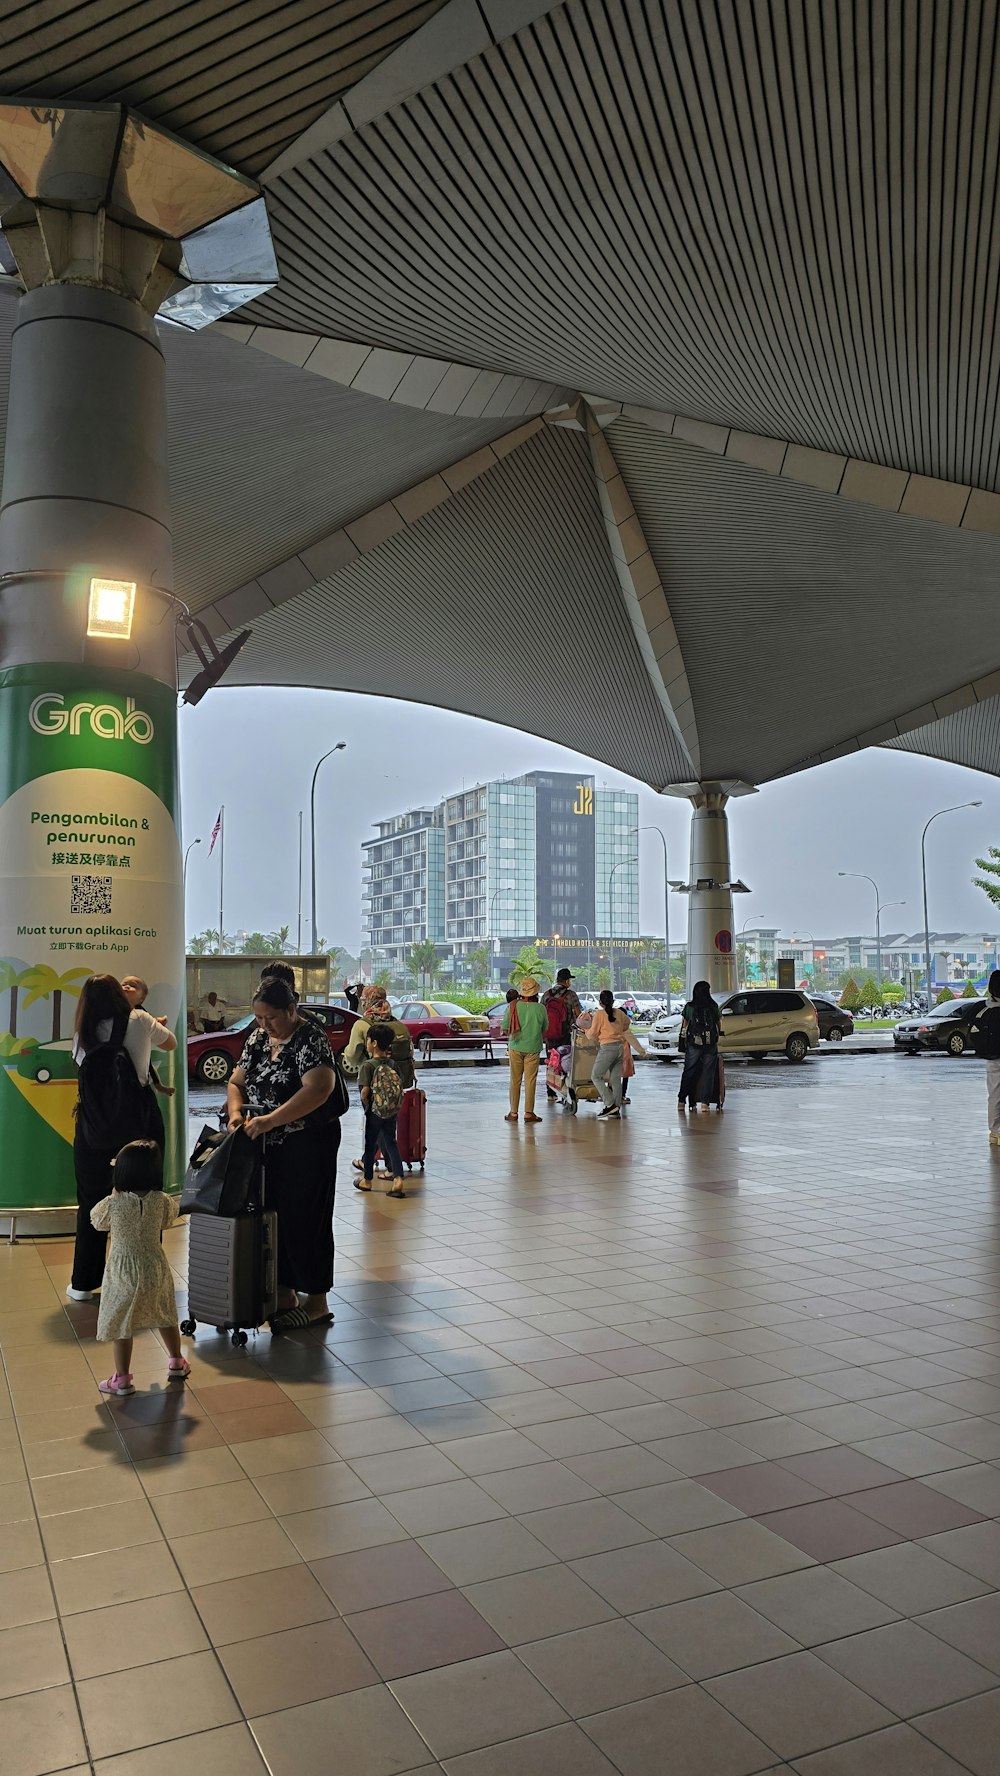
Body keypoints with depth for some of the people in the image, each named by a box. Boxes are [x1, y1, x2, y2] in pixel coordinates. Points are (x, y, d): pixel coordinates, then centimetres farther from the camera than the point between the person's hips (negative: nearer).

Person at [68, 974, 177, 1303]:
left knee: (92, 1200, 13)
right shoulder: (139, 1020, -4)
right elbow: (171, 1044, 11)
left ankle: (84, 1282, 19)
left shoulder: (83, 1034, 0)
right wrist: (157, 1028, 33)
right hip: (140, 1117, -1)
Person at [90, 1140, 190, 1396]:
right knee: (165, 1317, 22)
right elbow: (170, 1218, 8)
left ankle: (122, 1379, 17)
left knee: (121, 1325, 10)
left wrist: (115, 1194, 8)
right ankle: (176, 1363, 38)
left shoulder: (113, 1204, -20)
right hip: (155, 1269, 3)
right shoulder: (161, 1201, -13)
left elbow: (97, 1221, 1)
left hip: (124, 1272, -3)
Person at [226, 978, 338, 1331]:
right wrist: (236, 1111, -9)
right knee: (274, 1216, 12)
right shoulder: (257, 1038, 8)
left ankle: (316, 1303, 10)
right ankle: (284, 1294, 25)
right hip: (268, 1144, 8)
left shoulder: (311, 1040, -16)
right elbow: (237, 1082, 13)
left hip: (307, 1145, -7)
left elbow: (318, 1089, -29)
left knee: (304, 1220, -1)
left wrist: (269, 1120, -31)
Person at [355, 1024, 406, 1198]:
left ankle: (367, 1180, 27)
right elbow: (400, 1085, 4)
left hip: (374, 1112, -4)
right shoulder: (391, 1063, 1)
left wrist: (364, 1101, 0)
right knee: (390, 1143, 10)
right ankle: (398, 1178, -5)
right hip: (392, 1111, 4)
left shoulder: (367, 1065, -15)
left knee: (370, 1144, 12)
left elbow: (365, 1090, -20)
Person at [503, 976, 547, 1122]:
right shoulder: (540, 1009, -9)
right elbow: (545, 1030, 5)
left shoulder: (513, 1006, -8)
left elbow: (505, 1029, -3)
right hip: (533, 1048, -1)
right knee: (530, 1081, 5)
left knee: (515, 1080, 10)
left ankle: (513, 1112, 13)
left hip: (515, 1047, 1)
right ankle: (528, 1113, 7)